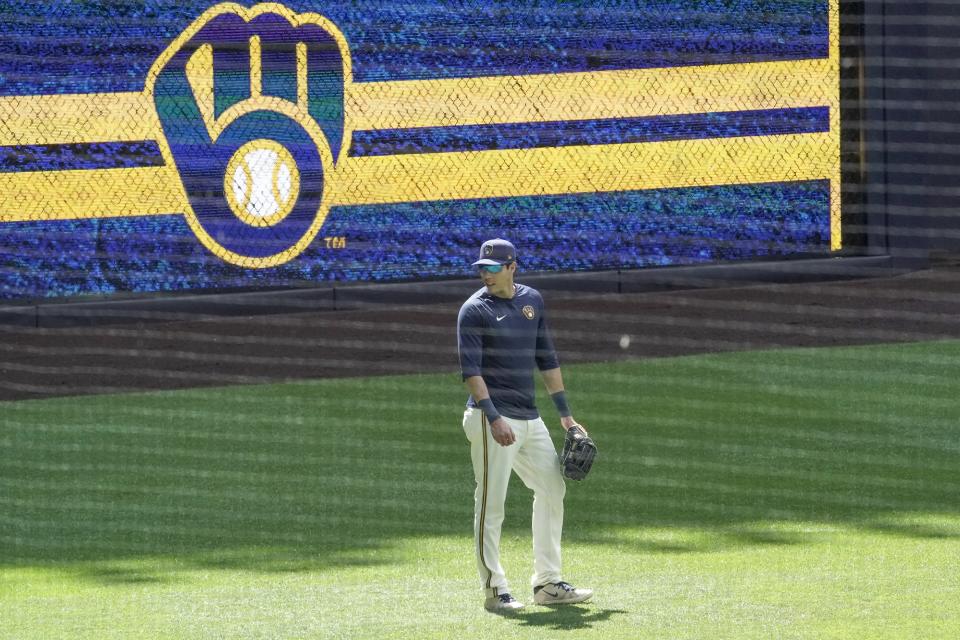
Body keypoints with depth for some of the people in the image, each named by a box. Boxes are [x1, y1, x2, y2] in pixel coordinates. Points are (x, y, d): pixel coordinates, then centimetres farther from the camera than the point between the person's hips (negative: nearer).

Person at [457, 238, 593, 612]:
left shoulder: (531, 300, 12)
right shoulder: (474, 310, -7)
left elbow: (546, 359, 18)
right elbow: (471, 370, -14)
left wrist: (565, 414, 15)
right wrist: (493, 418, -25)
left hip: (529, 418, 7)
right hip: (492, 419, -7)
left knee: (552, 489, 9)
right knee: (491, 503, -6)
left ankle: (547, 584, 16)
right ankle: (495, 591, -2)